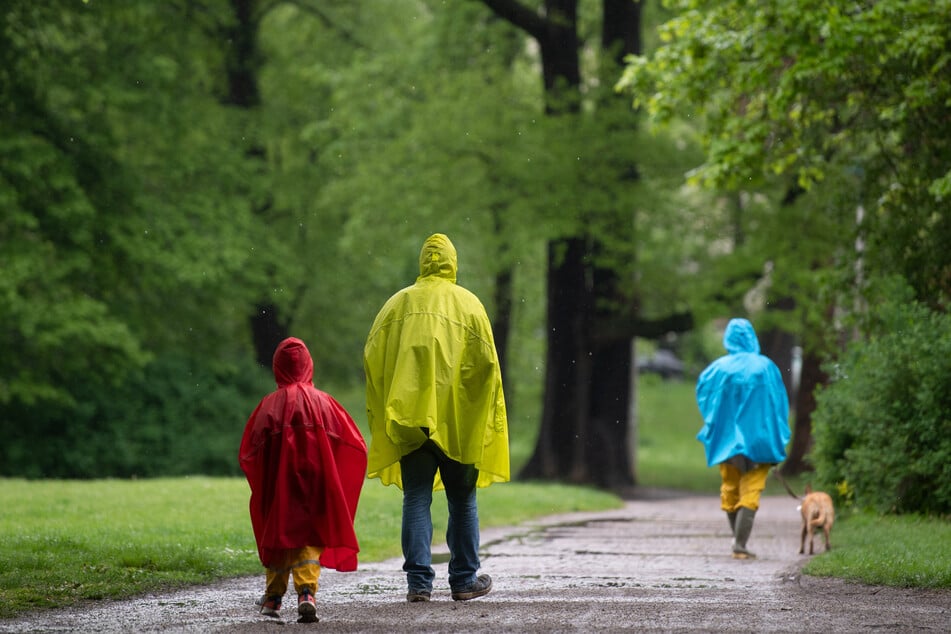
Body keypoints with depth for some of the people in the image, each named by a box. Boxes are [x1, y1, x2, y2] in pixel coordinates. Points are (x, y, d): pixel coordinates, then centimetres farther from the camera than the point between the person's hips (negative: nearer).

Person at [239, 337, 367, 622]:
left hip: (278, 485, 0)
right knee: (310, 537, 1)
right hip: (315, 486, 0)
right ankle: (306, 591, -20)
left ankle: (273, 598, 22)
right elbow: (357, 446, 0)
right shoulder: (323, 402, -1)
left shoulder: (268, 405, -2)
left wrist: (264, 482, 13)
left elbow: (247, 454, -4)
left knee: (278, 534, 15)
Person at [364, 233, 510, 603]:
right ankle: (464, 580, 12)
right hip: (457, 420, -1)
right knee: (462, 501, 9)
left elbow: (372, 356, 3)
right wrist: (481, 411, 4)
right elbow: (486, 360, -5)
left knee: (416, 500, 1)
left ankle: (419, 582, -7)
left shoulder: (398, 303, 7)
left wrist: (383, 410, 9)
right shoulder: (468, 304, 3)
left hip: (408, 417, 1)